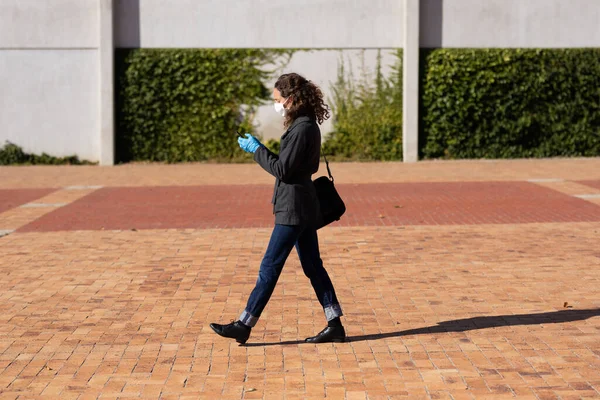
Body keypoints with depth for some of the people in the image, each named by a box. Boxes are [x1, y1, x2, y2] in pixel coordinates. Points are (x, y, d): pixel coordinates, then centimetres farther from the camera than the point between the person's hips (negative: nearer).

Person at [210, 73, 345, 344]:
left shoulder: (302, 129, -18)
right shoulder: (308, 126, 12)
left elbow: (282, 169, -20)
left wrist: (256, 149, -10)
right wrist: (261, 149, 10)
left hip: (293, 210, -10)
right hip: (304, 208, 10)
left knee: (269, 267, -4)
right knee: (313, 267, 12)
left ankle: (244, 325, 2)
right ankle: (335, 325, 14)